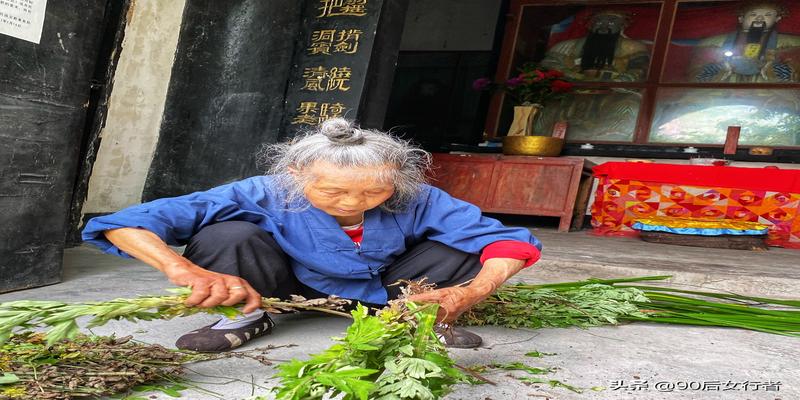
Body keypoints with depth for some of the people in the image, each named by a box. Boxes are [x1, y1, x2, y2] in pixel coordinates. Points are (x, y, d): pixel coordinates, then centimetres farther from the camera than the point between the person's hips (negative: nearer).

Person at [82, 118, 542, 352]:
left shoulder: (418, 201, -29)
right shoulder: (264, 195, -32)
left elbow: (511, 240, -29)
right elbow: (127, 222, -34)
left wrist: (466, 294, -49)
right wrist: (184, 270, -55)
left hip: (382, 289, 1)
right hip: (296, 285, 0)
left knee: (468, 239, -22)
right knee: (226, 235, -31)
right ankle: (247, 317, -3)